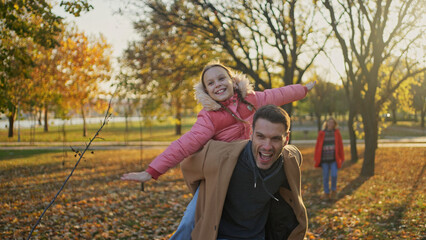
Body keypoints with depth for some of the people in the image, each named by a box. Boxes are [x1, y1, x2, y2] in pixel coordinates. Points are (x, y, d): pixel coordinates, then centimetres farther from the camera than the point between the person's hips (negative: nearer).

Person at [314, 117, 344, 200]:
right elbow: (318, 146, 5)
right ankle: (326, 193, 17)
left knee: (334, 175, -11)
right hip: (324, 159, 0)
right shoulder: (321, 133, 3)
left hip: (334, 159, 0)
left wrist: (341, 158, 5)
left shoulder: (337, 133, 6)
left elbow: (340, 145, 7)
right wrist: (316, 158, 3)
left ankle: (334, 190, 15)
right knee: (325, 177, 4)